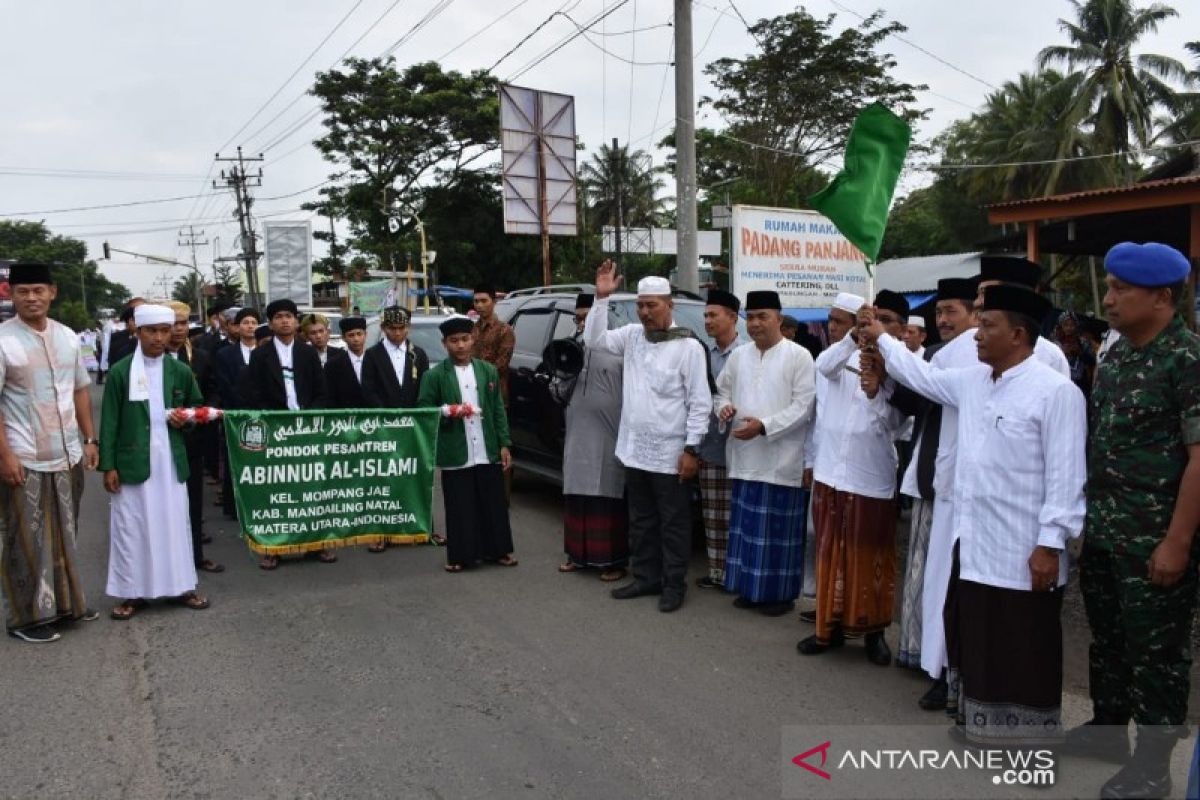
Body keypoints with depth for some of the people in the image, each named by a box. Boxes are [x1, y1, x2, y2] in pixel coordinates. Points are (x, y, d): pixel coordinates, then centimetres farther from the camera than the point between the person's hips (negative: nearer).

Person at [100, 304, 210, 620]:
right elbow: (109, 422, -3)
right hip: (132, 462, -2)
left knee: (175, 523, 9)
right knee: (131, 527, 3)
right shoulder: (120, 372, -4)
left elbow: (198, 405, 19)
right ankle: (133, 593, 15)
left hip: (171, 461, 2)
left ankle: (181, 586, 19)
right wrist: (108, 466, -7)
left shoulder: (181, 371, 4)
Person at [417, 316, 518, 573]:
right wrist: (449, 412, -18)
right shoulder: (434, 375, -2)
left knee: (494, 504, 9)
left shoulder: (488, 371, 8)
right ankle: (460, 556, 16)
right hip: (455, 455, -3)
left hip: (488, 453, 3)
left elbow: (498, 410, 9)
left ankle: (496, 550, 22)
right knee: (459, 508, 4)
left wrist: (504, 444, 3)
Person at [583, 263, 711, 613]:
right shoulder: (632, 335, 7)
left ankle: (674, 585, 17)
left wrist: (692, 449, -14)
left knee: (673, 524, 5)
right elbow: (594, 339, 3)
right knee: (641, 521, 17)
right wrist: (601, 297, -6)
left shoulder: (688, 346, -10)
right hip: (635, 450, 6)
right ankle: (646, 578, 30)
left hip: (670, 454, -6)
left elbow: (700, 402, -11)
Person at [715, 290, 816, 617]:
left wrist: (763, 426, -19)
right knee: (746, 526, 11)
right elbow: (721, 390, 20)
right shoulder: (738, 356, 11)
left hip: (781, 460, -5)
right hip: (744, 457, 5)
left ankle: (781, 593, 15)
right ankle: (750, 588, 24)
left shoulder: (799, 356, -6)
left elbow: (803, 407, -11)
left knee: (779, 529, 2)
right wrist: (724, 407, -4)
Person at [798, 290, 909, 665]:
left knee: (871, 558, 7)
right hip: (830, 471, 3)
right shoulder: (847, 355, 4)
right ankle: (830, 626, 25)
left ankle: (873, 631, 23)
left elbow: (893, 425, -9)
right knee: (830, 553, 12)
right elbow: (823, 365, -20)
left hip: (872, 478, -3)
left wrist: (876, 393, -25)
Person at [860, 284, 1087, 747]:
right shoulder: (972, 382, 9)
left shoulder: (1055, 391, -13)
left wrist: (1051, 544, -17)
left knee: (1024, 654, 6)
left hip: (1023, 552, -8)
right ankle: (979, 722, 35)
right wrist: (881, 339, 28)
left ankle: (1029, 740, 22)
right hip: (973, 544, 8)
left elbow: (1066, 475, -16)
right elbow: (923, 377, 26)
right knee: (977, 643, 19)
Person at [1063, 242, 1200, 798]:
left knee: (1155, 653, 7)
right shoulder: (1114, 354, 8)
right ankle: (1107, 729, 37)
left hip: (1154, 540, -7)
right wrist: (1088, 513, 13)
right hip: (1103, 530, 7)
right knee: (1107, 639, 20)